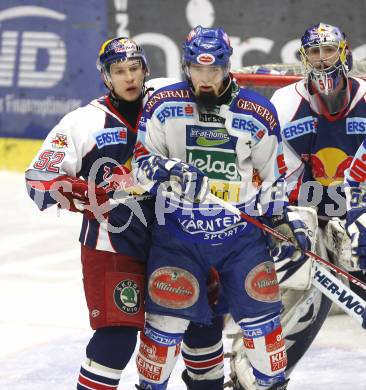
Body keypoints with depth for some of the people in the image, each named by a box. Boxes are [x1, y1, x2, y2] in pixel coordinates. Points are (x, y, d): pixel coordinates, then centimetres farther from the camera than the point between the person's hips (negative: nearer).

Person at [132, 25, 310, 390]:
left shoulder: (257, 113, -1)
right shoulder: (164, 106, -5)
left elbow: (272, 173, 10)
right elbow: (142, 161, -3)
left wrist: (286, 216, 3)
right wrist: (170, 169, -23)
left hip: (242, 231, 1)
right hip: (178, 231, -1)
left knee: (260, 312, 3)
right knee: (168, 316, -4)